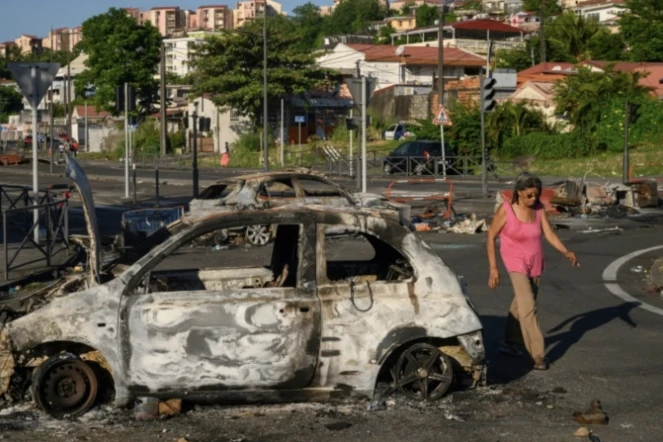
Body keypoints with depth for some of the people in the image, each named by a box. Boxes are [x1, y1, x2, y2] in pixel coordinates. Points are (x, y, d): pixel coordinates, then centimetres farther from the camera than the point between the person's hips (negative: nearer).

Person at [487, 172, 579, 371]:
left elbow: (549, 233, -8)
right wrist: (493, 267, -10)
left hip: (535, 264, 5)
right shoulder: (506, 210, -15)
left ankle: (509, 342, 35)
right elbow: (491, 236, -8)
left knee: (521, 305, 17)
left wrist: (566, 252, -24)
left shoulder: (539, 208, -3)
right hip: (516, 264, -5)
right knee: (528, 308, -13)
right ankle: (538, 355, -13)